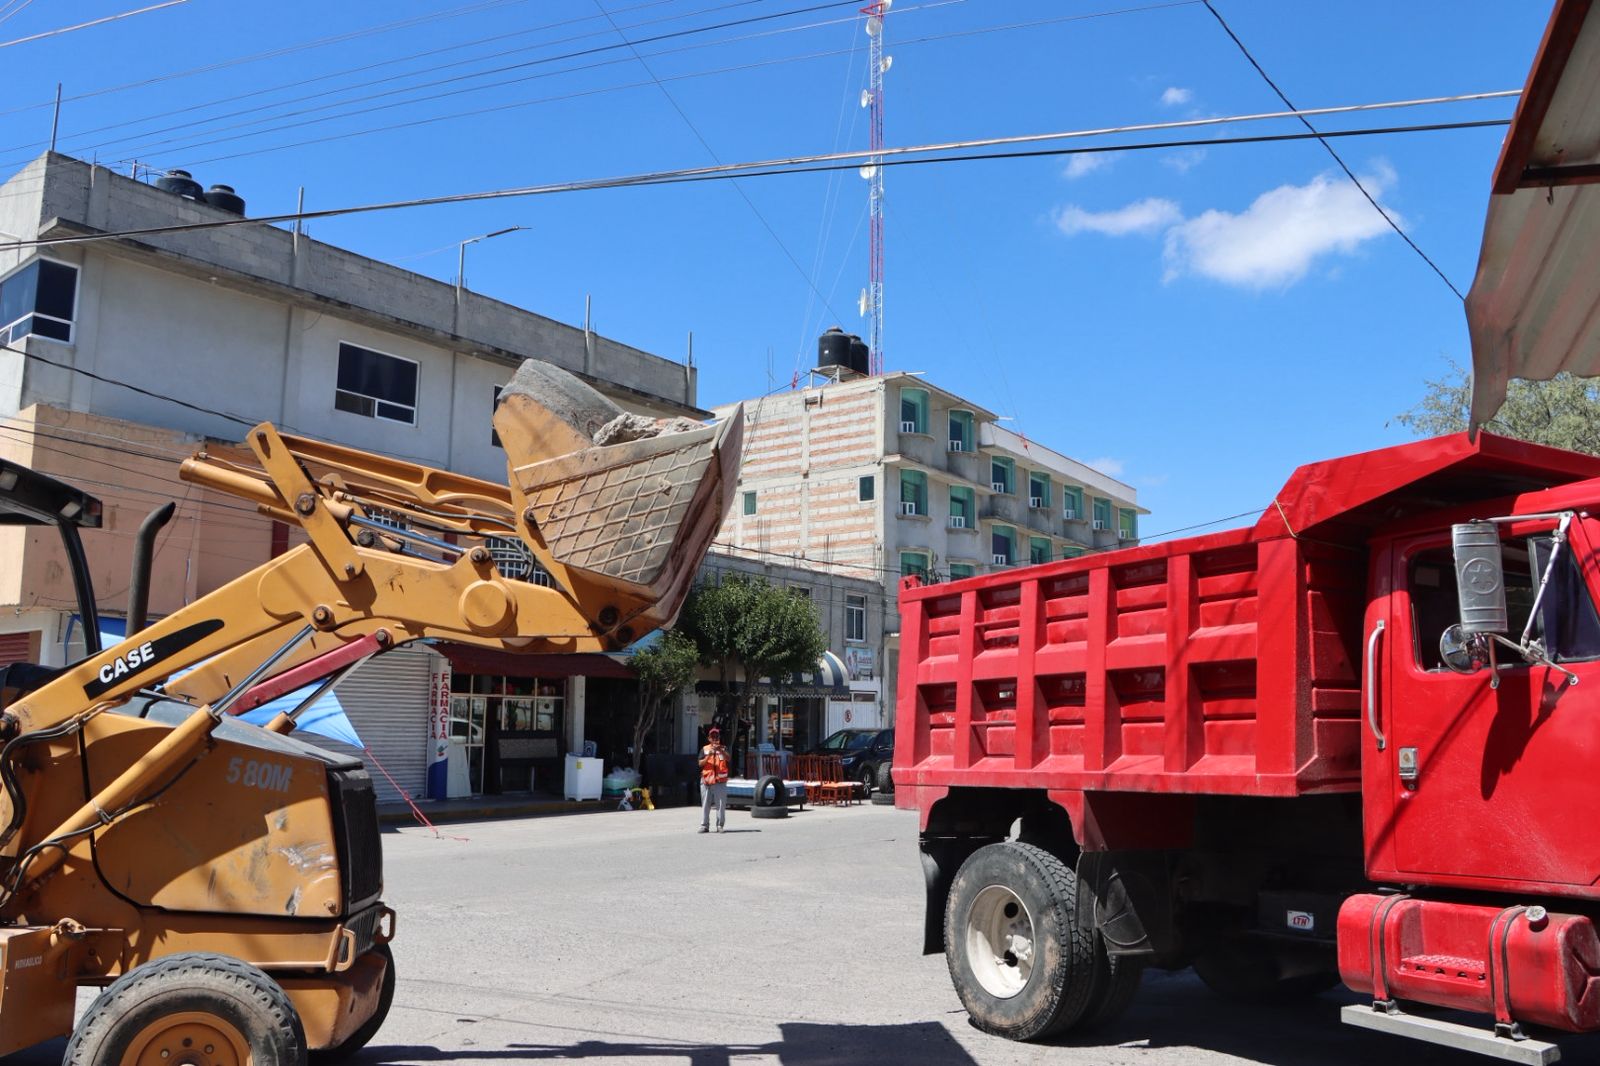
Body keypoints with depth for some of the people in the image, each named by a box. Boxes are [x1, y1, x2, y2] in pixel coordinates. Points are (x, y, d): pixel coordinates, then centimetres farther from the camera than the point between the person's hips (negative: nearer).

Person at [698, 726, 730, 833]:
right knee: (705, 804, 3)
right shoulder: (704, 749, 10)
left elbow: (728, 758, -12)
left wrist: (720, 750, -28)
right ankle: (704, 825, 8)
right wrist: (709, 755, -16)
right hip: (706, 781, 1)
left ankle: (720, 825, 3)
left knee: (721, 804, -2)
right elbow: (700, 763, -1)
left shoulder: (723, 749, 8)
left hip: (720, 781, -1)